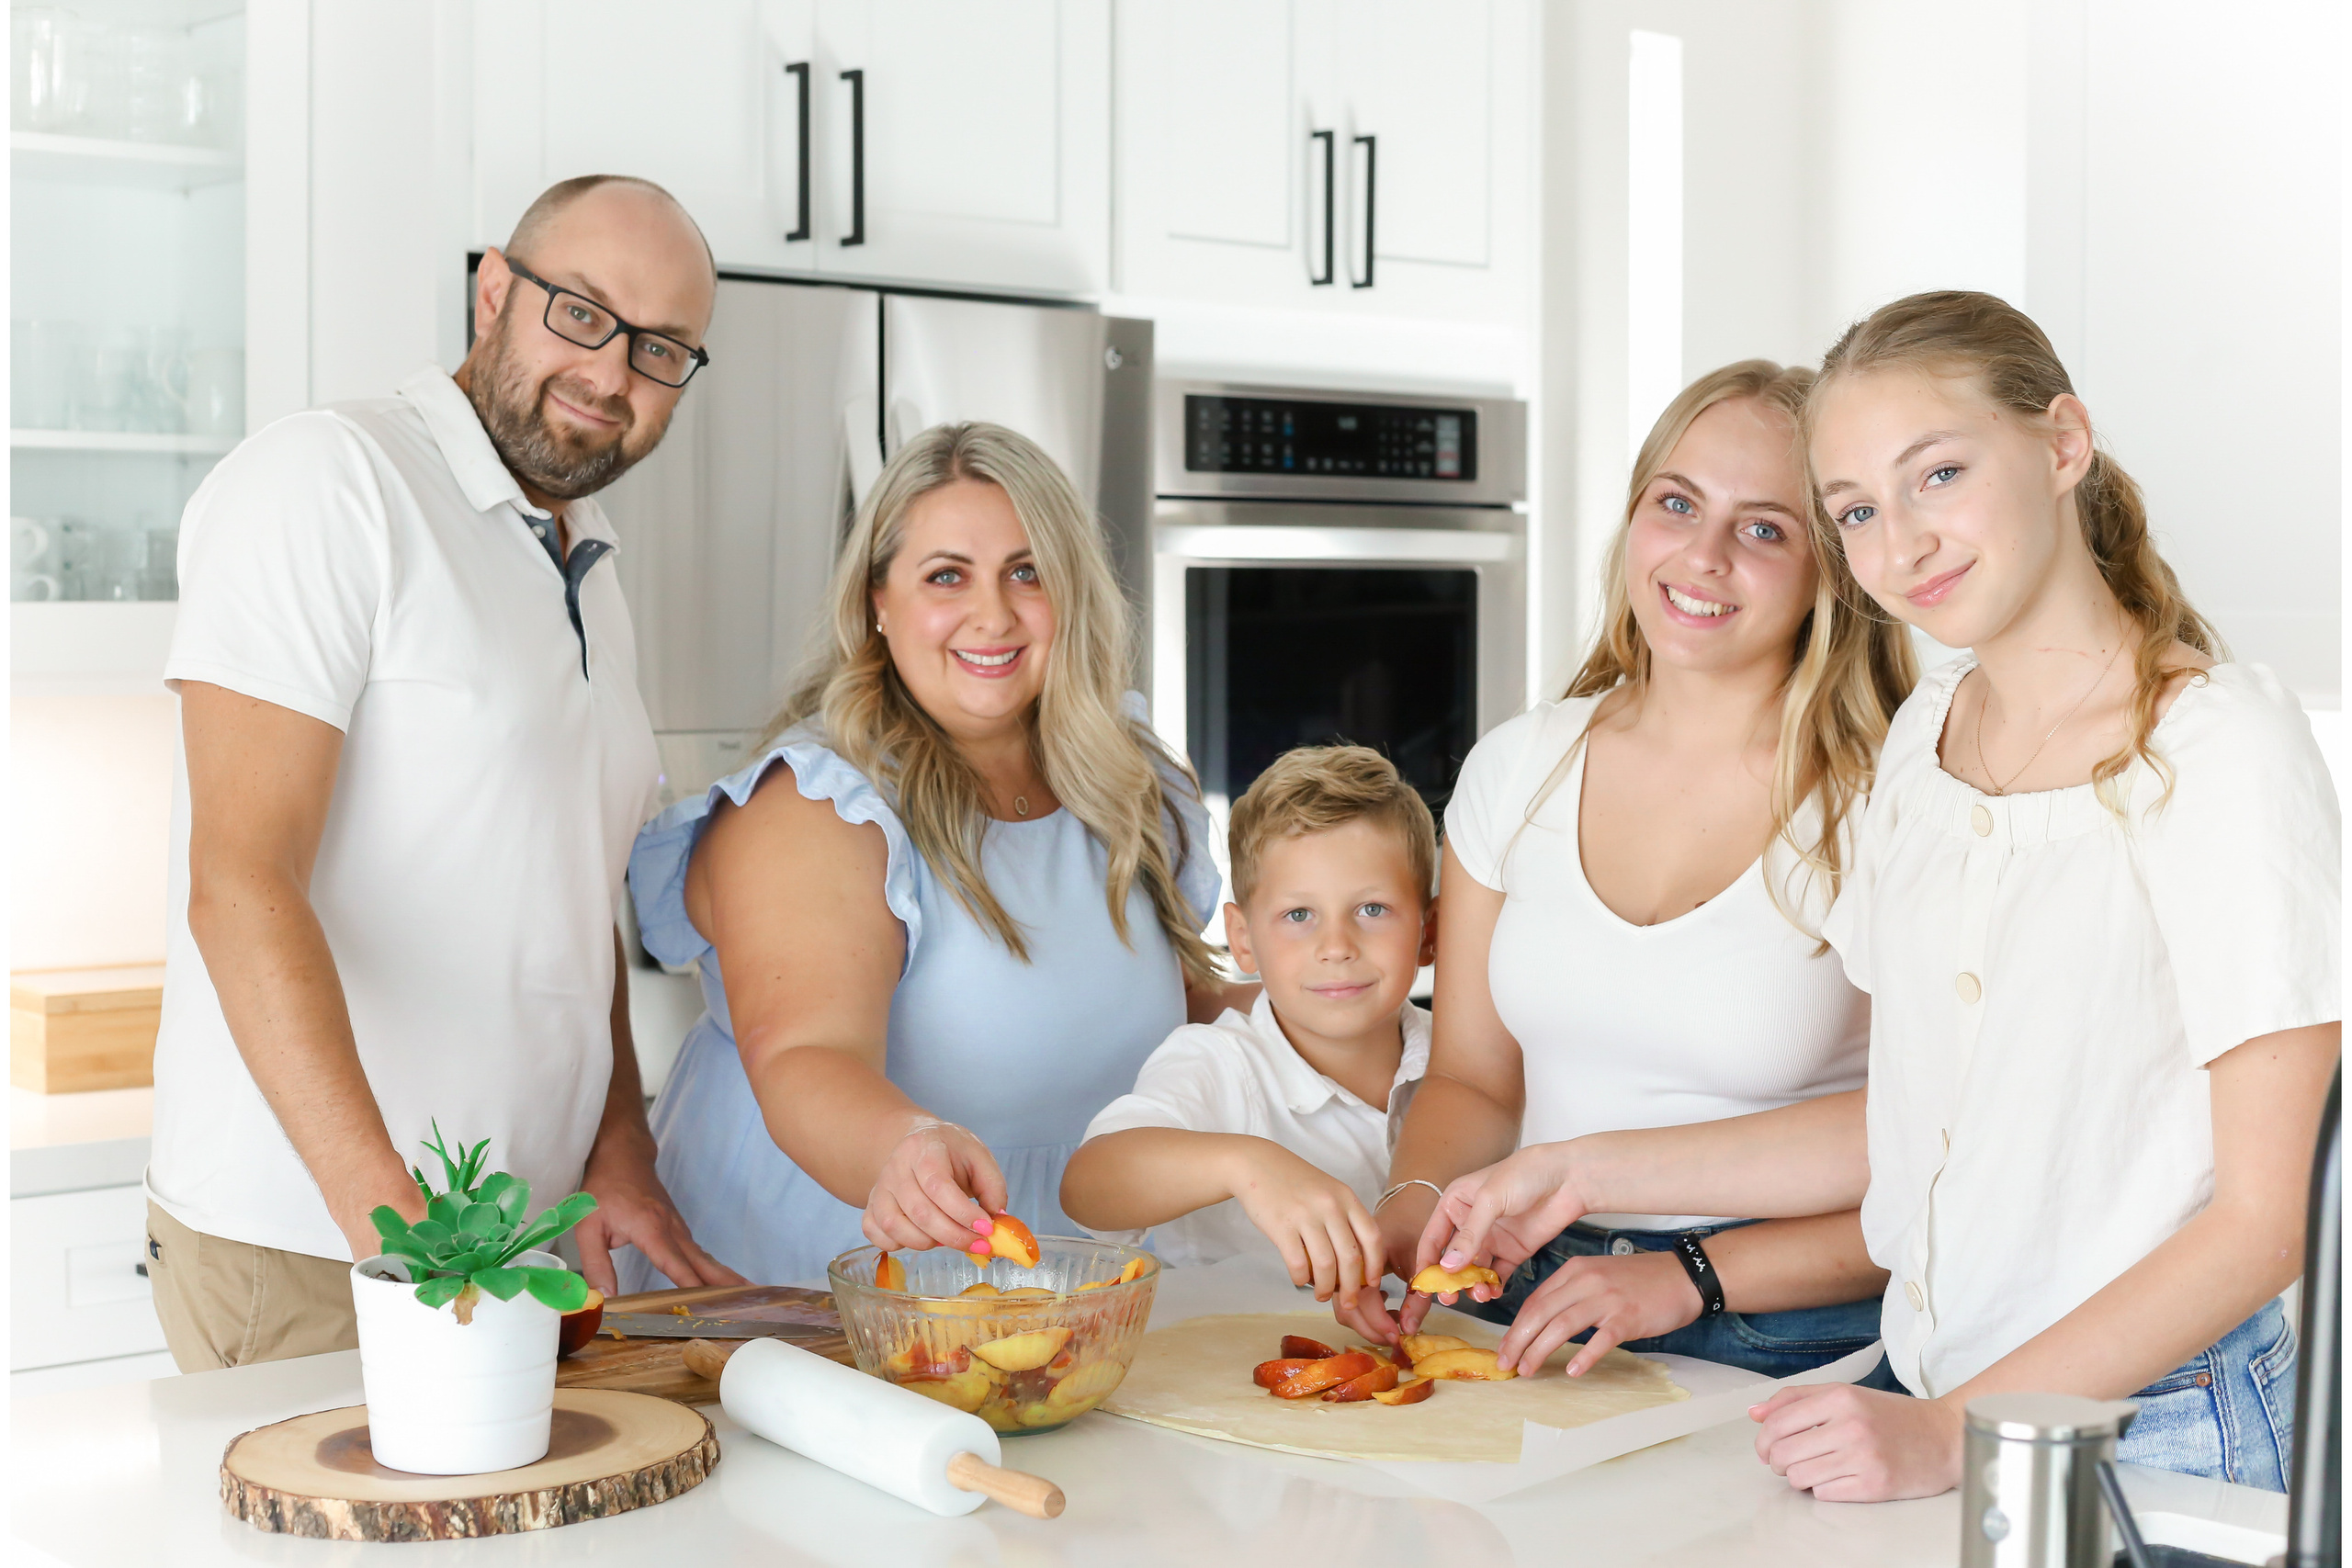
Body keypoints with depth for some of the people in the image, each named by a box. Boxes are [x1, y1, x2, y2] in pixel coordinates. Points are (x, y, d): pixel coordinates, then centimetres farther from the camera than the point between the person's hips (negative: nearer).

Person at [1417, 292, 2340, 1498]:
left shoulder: (2223, 750, -12)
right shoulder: (1924, 730, 9)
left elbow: (2265, 1218, -12)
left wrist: (1954, 1433, -18)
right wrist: (1589, 1172, 10)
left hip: (2154, 1430, -5)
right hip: (1918, 1411, 5)